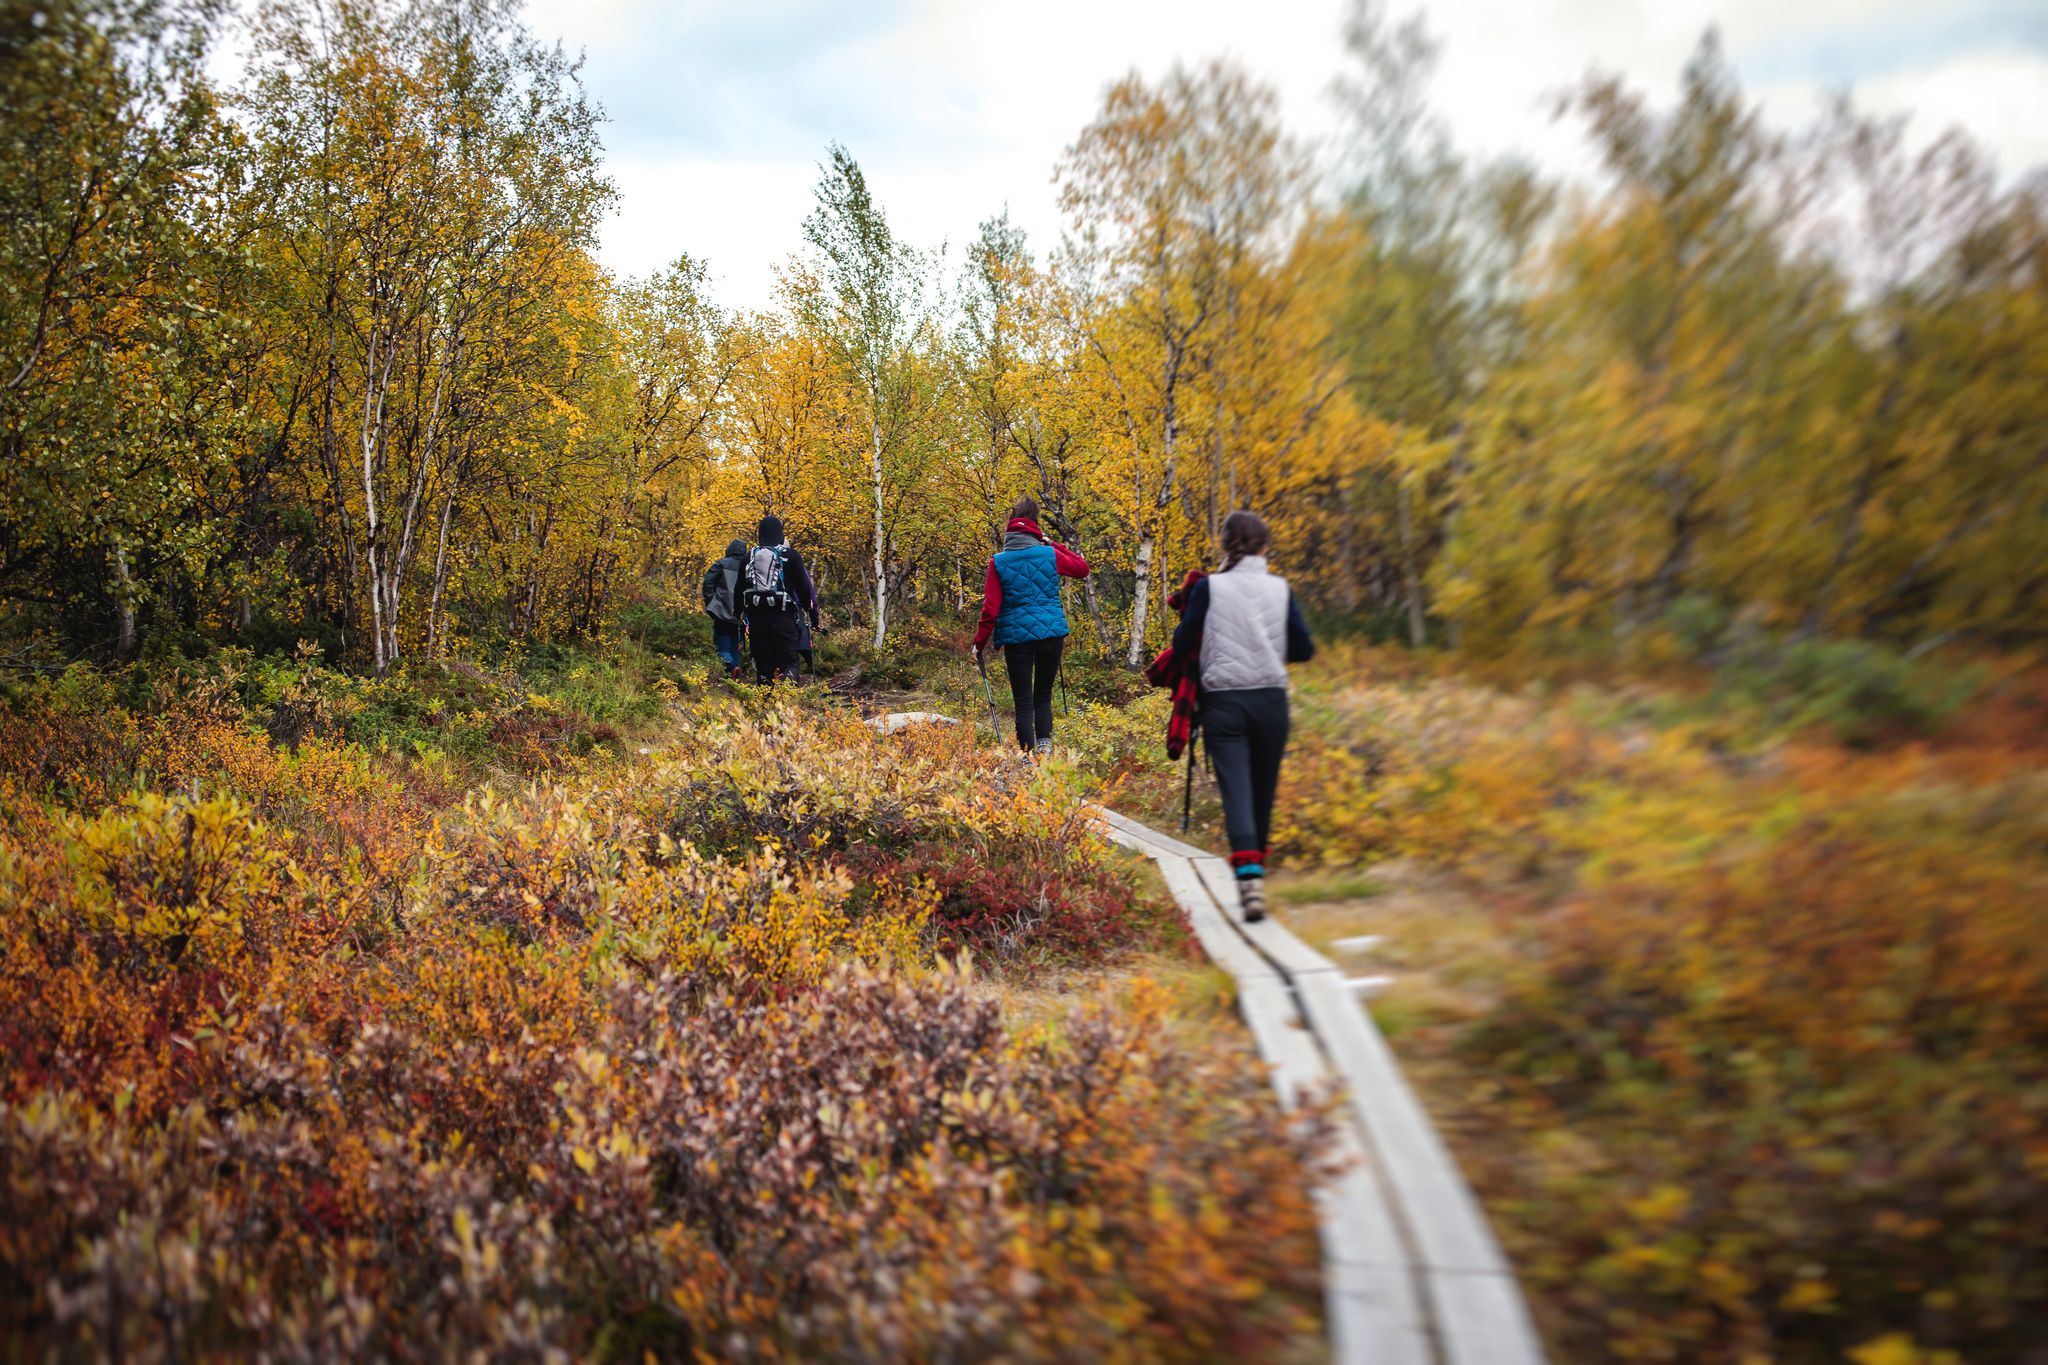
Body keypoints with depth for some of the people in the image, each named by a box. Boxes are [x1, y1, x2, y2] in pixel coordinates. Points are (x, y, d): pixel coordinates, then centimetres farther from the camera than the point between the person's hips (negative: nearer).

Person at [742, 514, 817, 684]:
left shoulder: (750, 556, 10)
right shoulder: (790, 555, 0)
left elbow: (740, 589, 14)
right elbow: (803, 587, 1)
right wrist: (809, 608, 15)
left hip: (756, 613, 3)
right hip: (782, 613, -3)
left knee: (762, 661, 8)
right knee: (787, 660, -6)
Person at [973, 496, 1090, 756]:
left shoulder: (998, 562, -3)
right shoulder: (1050, 554, -1)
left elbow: (990, 608, -4)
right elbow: (1083, 568, 17)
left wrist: (980, 644, 5)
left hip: (1016, 636, -1)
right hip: (1051, 634, 1)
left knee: (1023, 702, 5)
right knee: (1043, 696, 14)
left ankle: (1028, 754, 0)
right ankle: (1044, 742, -5)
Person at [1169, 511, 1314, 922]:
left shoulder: (1209, 587, -5)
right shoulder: (1280, 588, 1)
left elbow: (1182, 645, -3)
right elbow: (1304, 650, 1)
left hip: (1222, 702, -2)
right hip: (1271, 701, 2)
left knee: (1235, 791, -6)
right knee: (1263, 791, 14)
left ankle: (1249, 877, -23)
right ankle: (1254, 872, 25)